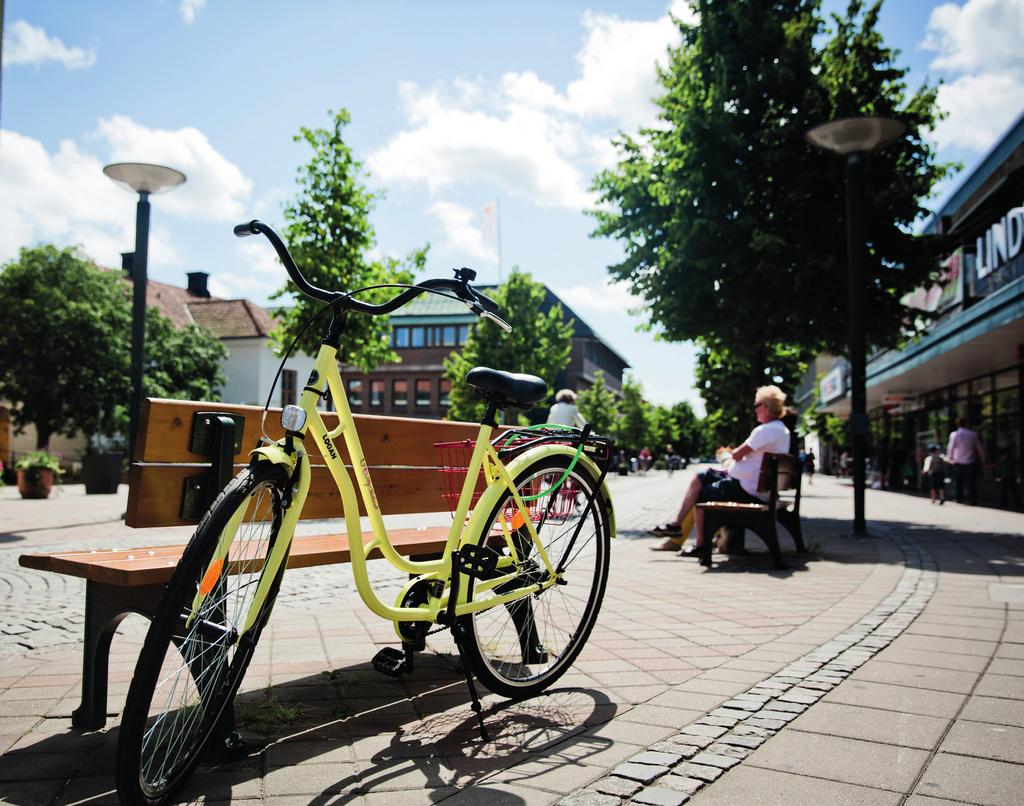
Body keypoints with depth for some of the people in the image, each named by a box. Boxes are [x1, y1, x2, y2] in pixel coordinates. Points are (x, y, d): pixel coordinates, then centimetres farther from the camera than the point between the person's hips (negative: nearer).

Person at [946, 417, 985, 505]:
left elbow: (950, 448, -5)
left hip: (958, 464, -1)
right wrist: (982, 459, 17)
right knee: (971, 484, 5)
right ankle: (973, 503, 3)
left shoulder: (954, 434, -8)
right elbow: (980, 448, 5)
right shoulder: (973, 434, -1)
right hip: (971, 463, 1)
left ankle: (959, 502, 11)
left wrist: (949, 458, 10)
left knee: (958, 484, 10)